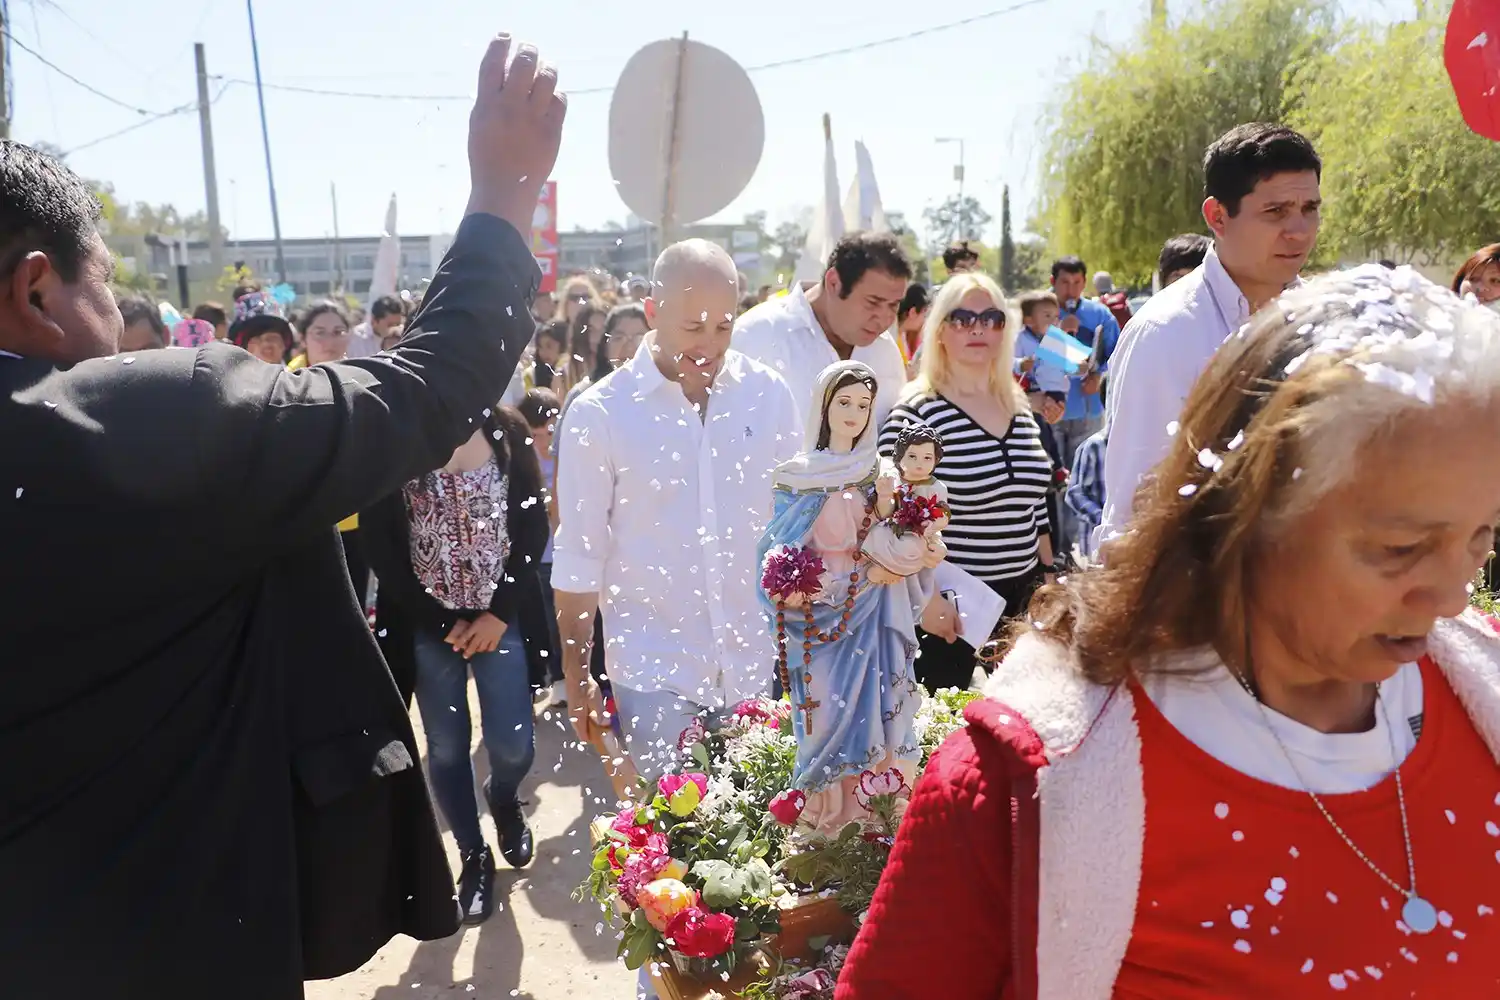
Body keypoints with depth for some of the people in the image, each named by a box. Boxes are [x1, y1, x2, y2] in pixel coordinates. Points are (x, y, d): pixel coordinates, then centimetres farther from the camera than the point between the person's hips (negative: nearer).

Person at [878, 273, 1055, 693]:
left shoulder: (1019, 409, 9)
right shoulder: (915, 413, -12)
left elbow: (1034, 506, 16)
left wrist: (1047, 583, 16)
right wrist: (928, 598, -16)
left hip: (1020, 600, 6)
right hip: (949, 611, -6)